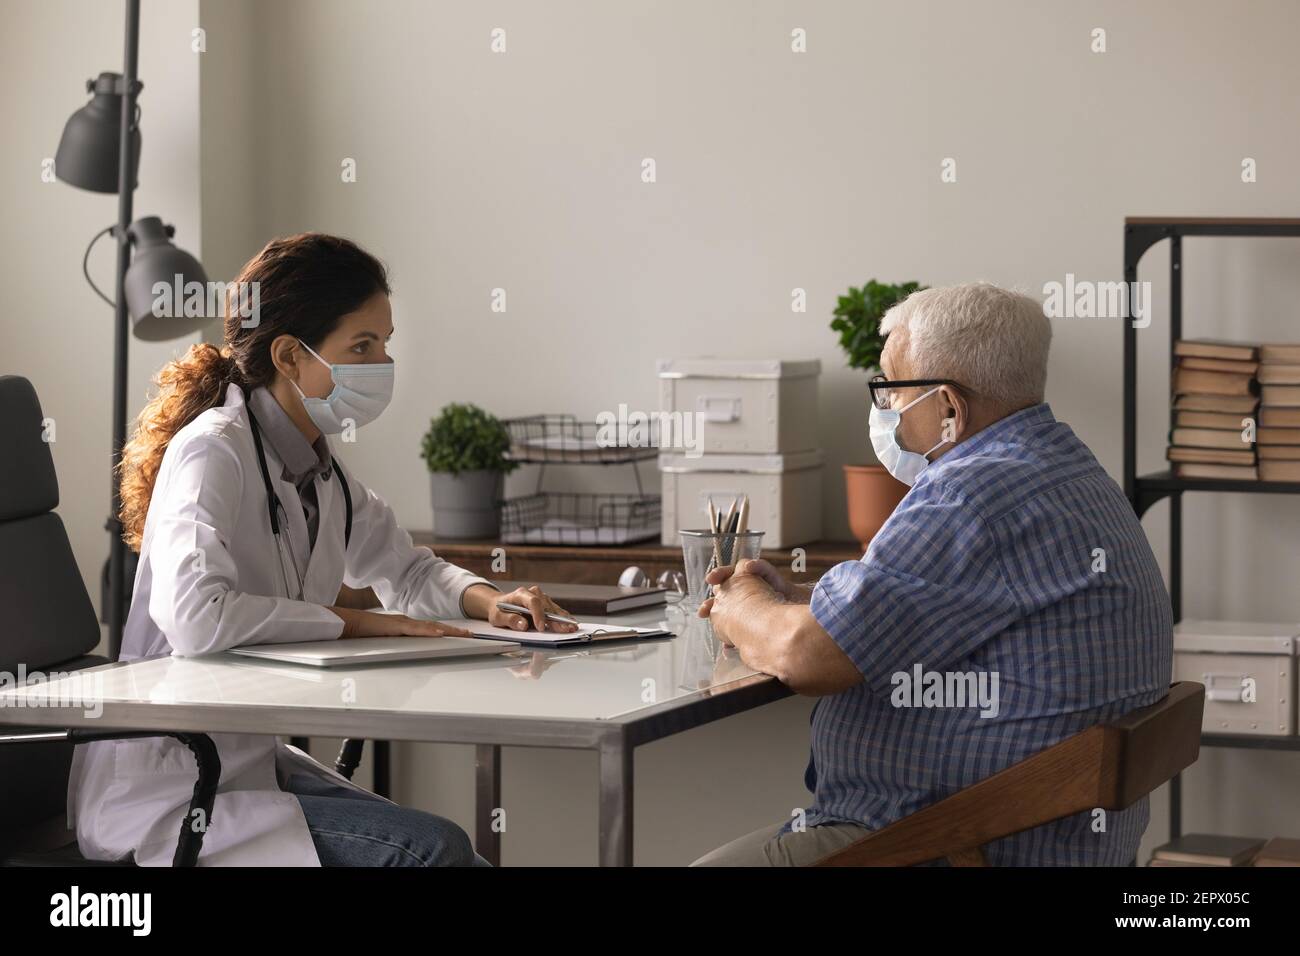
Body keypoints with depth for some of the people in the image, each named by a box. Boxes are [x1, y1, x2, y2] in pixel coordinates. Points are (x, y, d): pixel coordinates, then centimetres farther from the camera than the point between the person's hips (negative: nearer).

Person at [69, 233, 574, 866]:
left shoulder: (318, 467, 10)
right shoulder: (212, 453, -17)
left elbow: (407, 570, 26)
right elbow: (194, 617, -34)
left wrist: (487, 601, 3)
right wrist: (352, 622, -20)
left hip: (253, 761, 9)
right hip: (162, 795, -9)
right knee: (432, 849, -21)